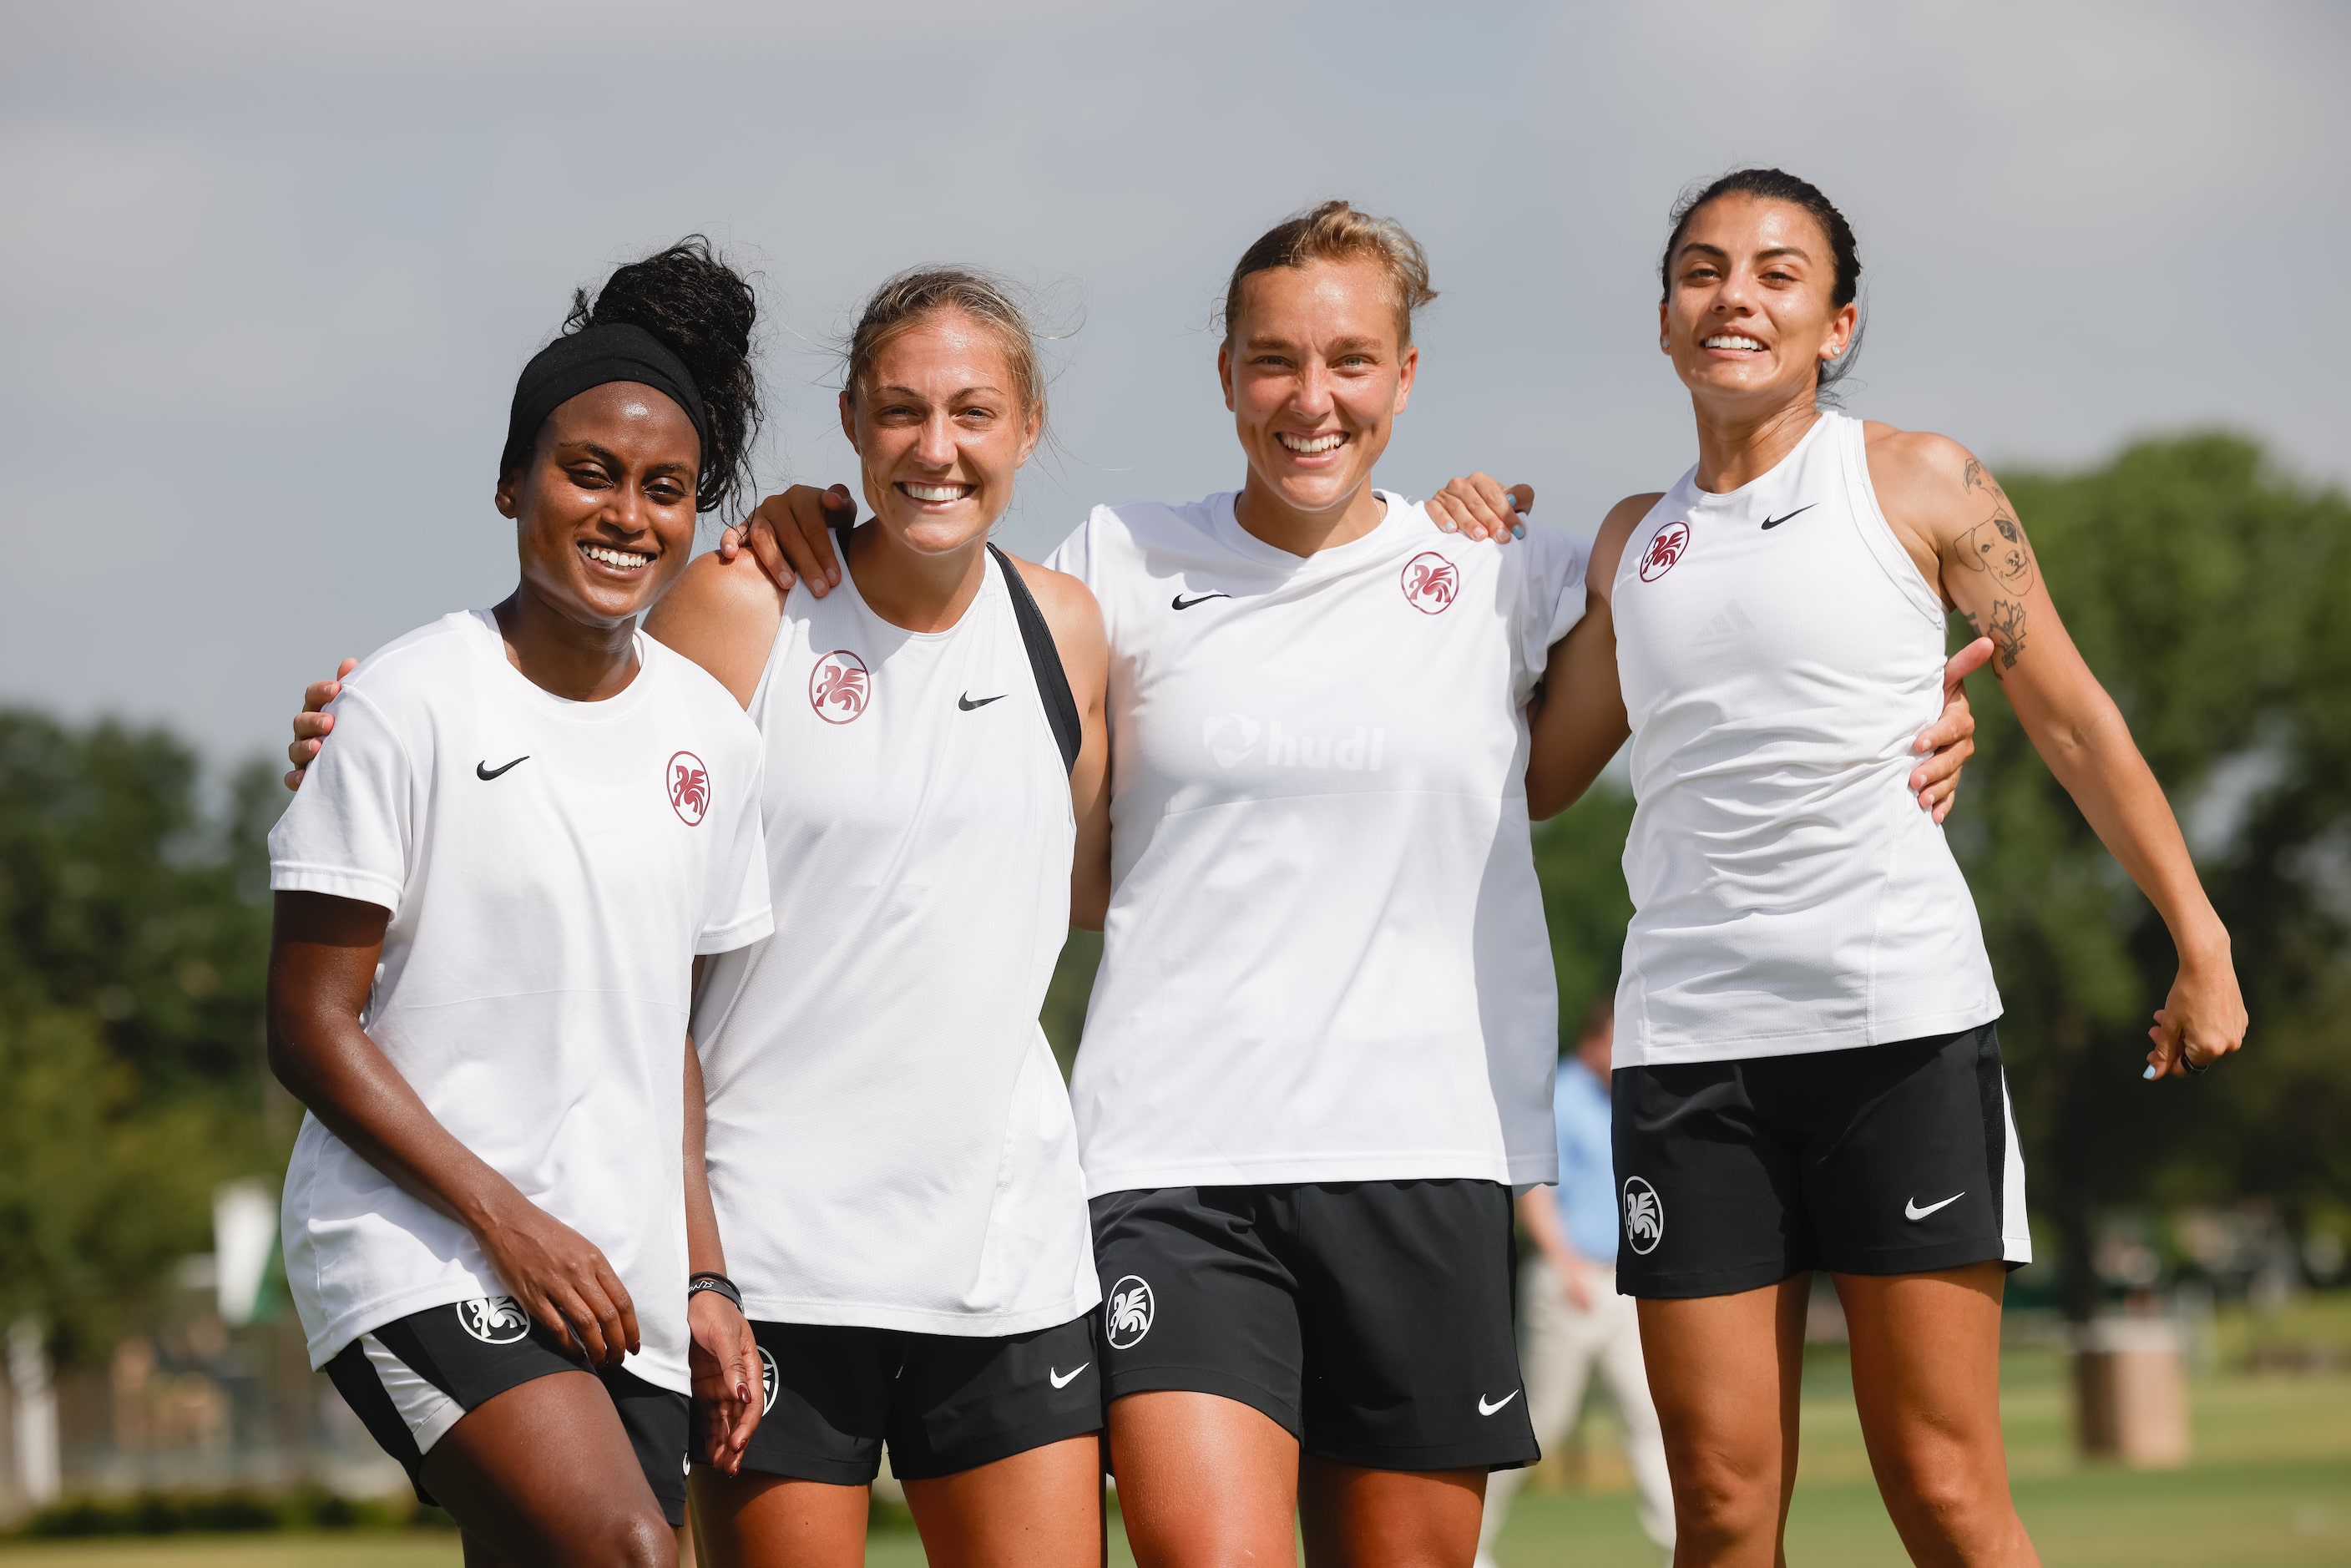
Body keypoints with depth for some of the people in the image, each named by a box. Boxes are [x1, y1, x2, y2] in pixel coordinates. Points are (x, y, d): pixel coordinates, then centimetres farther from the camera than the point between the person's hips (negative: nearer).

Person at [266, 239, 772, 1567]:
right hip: (417, 1252, -6)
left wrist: (703, 1281, 10)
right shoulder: (412, 707, -8)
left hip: (615, 1289, 6)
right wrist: (511, 1222, -14)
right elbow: (312, 1025, -8)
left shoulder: (710, 736, 10)